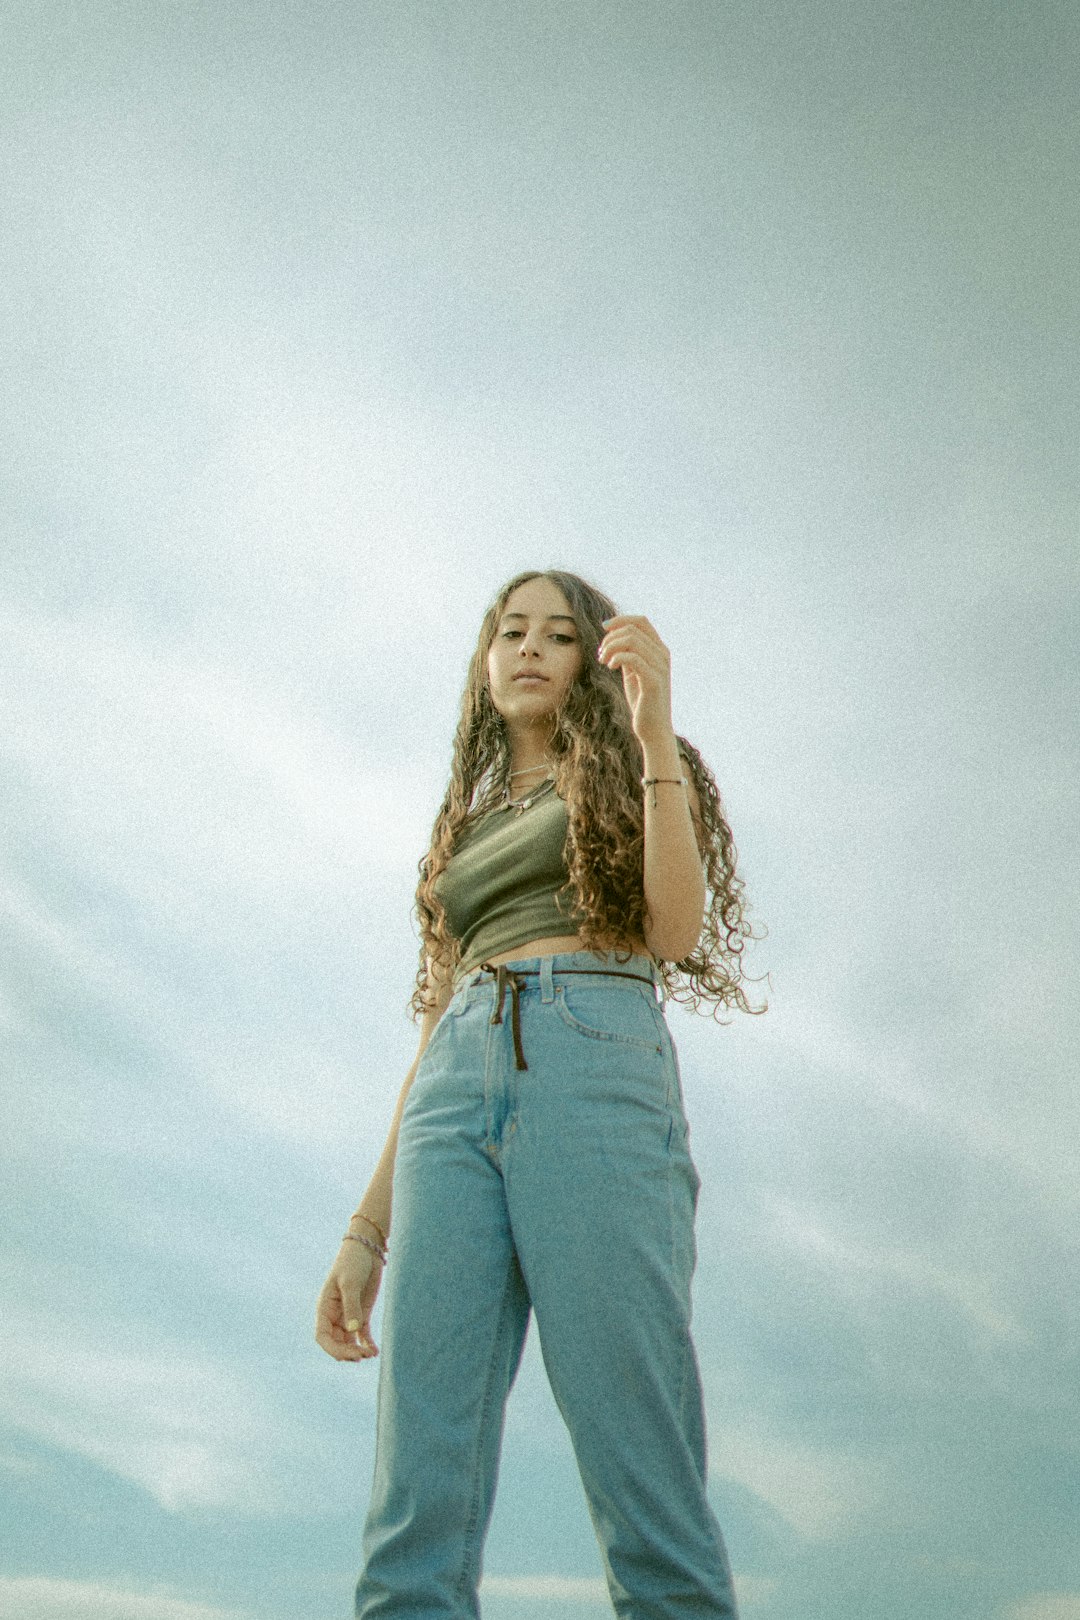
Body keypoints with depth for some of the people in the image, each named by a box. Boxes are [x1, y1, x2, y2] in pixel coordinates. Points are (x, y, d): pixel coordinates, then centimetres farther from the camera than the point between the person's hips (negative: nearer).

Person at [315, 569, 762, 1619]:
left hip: (598, 1066, -4)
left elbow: (675, 931, -1)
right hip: (456, 1095, 4)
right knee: (416, 1510, -6)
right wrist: (368, 1227, 18)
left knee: (640, 1482, -12)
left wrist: (653, 730, -7)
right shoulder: (466, 828, 31)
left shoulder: (628, 778, 20)